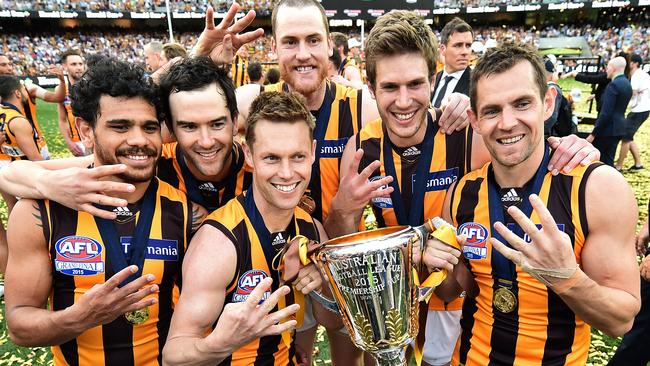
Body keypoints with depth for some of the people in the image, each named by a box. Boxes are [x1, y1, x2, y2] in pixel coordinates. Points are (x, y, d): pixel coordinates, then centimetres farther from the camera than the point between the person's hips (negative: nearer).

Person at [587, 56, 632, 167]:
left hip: (608, 129, -9)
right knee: (608, 160, 13)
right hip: (618, 128, 9)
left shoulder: (613, 85, -16)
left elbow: (606, 113, -21)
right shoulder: (627, 83, 13)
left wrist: (593, 134, -19)